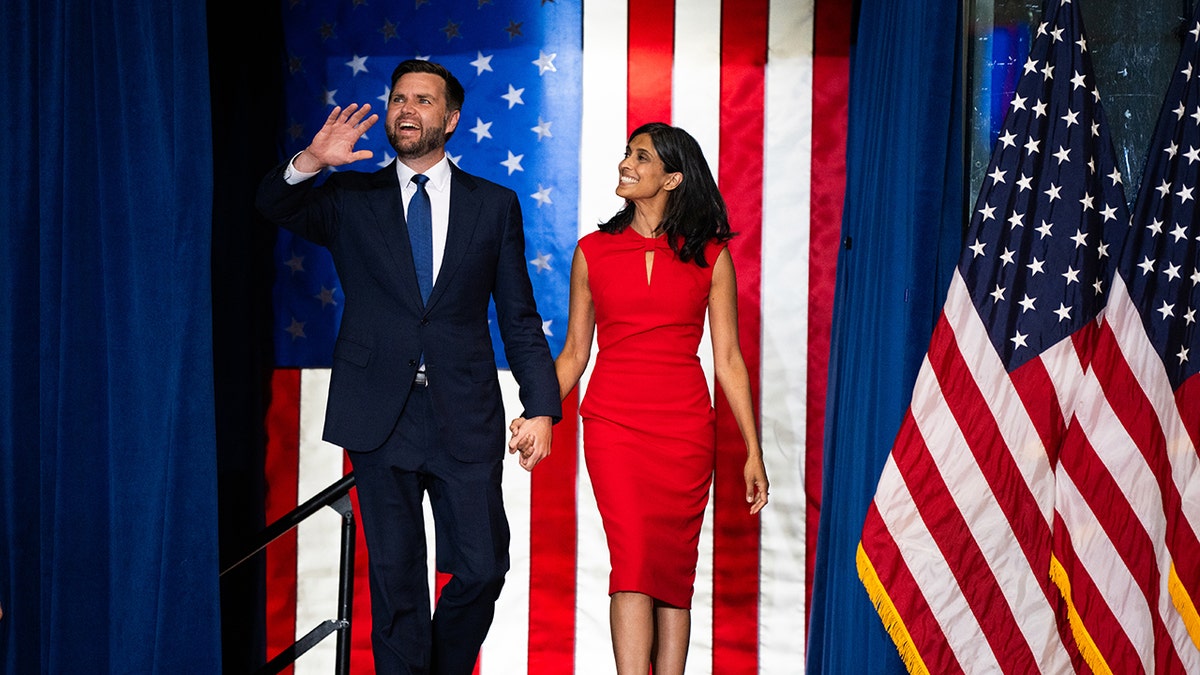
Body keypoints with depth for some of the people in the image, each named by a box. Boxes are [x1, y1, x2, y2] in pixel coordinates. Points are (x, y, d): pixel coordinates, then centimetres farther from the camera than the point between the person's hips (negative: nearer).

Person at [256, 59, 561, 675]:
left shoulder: (494, 205, 8)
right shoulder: (351, 199, 10)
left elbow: (520, 319, 7)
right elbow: (276, 207, -6)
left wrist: (541, 408, -2)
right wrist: (309, 163, -26)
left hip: (464, 418, 0)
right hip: (381, 418, 0)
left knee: (482, 569, 1)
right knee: (395, 581, 6)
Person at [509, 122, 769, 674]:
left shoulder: (710, 256, 6)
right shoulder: (593, 251, 9)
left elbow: (729, 359, 7)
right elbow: (574, 353, 13)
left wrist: (753, 451, 4)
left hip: (686, 430, 1)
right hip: (612, 423, 0)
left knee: (675, 570, 3)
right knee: (633, 559, -13)